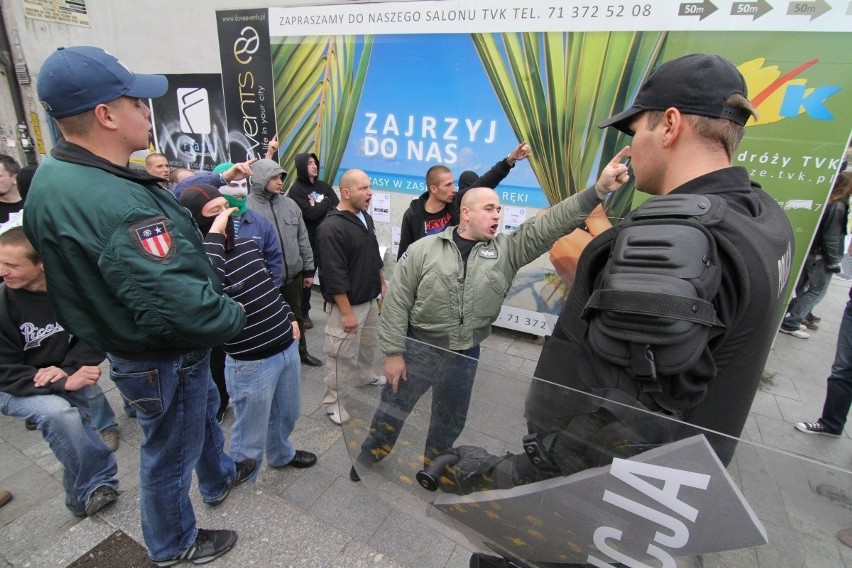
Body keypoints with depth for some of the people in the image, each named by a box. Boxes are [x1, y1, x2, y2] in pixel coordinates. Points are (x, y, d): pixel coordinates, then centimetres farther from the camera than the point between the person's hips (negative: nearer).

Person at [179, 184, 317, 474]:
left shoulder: (248, 243, 3)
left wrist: (290, 317, 15)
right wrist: (215, 234, -35)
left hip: (288, 346, 7)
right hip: (252, 363, -7)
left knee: (286, 414, 29)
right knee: (250, 437, 12)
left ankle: (282, 455, 56)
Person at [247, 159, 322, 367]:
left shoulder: (289, 204, 2)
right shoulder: (246, 207, -13)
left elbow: (303, 240, 8)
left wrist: (308, 270, 10)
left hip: (293, 275, 5)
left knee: (296, 316, 22)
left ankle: (301, 351, 42)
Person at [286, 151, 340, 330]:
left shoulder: (323, 186, 11)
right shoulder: (296, 190, -6)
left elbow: (338, 206, 0)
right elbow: (310, 213, -18)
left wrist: (318, 205, -11)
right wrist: (326, 203, -4)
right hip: (308, 241, -4)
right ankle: (303, 314, 21)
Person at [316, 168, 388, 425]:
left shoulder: (365, 217, 6)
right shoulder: (332, 228, -23)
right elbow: (334, 276, -24)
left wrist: (382, 283, 19)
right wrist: (347, 312, -22)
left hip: (370, 298, 9)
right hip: (348, 303, -8)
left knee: (369, 344, 24)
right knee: (342, 354, 2)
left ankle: (364, 376, 48)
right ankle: (331, 401, 19)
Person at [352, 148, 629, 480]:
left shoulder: (507, 250, -4)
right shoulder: (423, 250, -11)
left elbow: (550, 225, -16)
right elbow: (397, 303, -9)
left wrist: (599, 189, -27)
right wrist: (394, 352, -9)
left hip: (465, 356, 3)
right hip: (419, 349, -3)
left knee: (451, 420, 22)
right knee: (392, 411, 14)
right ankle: (368, 458, 42)